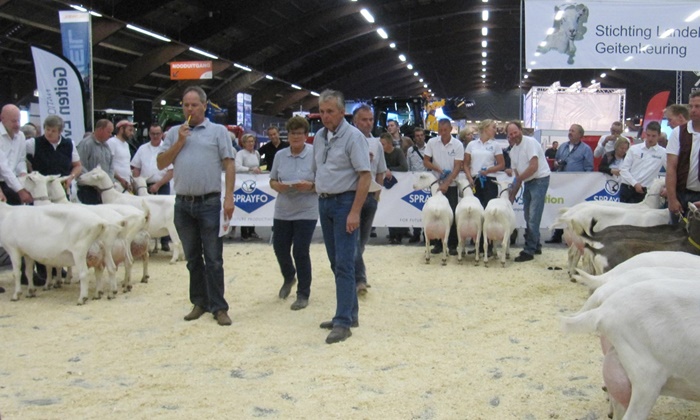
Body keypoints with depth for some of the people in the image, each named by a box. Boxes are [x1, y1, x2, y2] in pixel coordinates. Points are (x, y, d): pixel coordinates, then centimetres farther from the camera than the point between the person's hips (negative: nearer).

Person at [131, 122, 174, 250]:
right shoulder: (143, 149, 11)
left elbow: (171, 171, -6)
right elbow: (135, 168, 12)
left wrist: (158, 185, -12)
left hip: (162, 186, -3)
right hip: (145, 186, 3)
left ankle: (165, 242, 5)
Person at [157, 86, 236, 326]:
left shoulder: (218, 131, 3)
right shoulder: (174, 133, 13)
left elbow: (229, 165, -2)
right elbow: (161, 164, 8)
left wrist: (229, 197, -11)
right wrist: (179, 142, -3)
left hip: (209, 203, -4)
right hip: (183, 204, 4)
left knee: (213, 259, -1)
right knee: (193, 258, 12)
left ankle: (218, 307, 4)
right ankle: (200, 302, 22)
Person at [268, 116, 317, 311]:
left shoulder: (314, 154, -8)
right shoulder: (280, 155, 5)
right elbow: (272, 180, 10)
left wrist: (310, 186, -24)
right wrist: (278, 186, -12)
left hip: (306, 212, -4)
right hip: (283, 211, 5)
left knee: (301, 252, -4)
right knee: (279, 247, 11)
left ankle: (303, 294, 13)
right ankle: (289, 277, 43)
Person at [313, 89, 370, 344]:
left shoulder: (353, 136, -11)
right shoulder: (319, 137, 11)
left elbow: (365, 175, -15)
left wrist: (355, 211, -20)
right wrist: (320, 194, 8)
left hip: (345, 202, -7)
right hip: (324, 202, 8)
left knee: (344, 263, -8)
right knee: (336, 263, 12)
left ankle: (343, 322, -5)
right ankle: (350, 313, 23)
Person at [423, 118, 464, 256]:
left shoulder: (458, 145, -7)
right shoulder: (432, 142, -1)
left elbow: (457, 167, -12)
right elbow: (425, 161, 3)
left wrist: (446, 184, -21)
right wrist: (438, 169, -14)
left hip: (451, 185, -2)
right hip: (436, 183, 2)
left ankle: (452, 245, 6)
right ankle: (439, 243, 12)